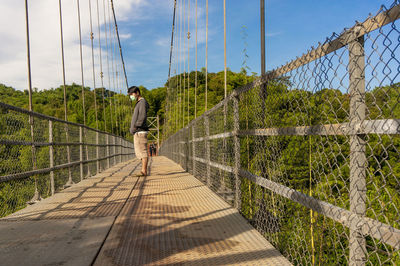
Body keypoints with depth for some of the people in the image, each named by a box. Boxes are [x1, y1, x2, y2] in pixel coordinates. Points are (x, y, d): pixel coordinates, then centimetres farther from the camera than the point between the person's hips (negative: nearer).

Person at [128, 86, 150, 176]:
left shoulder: (143, 102, -7)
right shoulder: (138, 103, 22)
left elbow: (143, 117, -19)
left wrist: (134, 127, -19)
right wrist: (132, 129, 13)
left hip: (140, 132, -10)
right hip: (137, 132, 10)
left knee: (143, 151, -9)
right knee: (139, 152, 9)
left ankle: (144, 171, -7)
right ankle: (143, 171, 12)